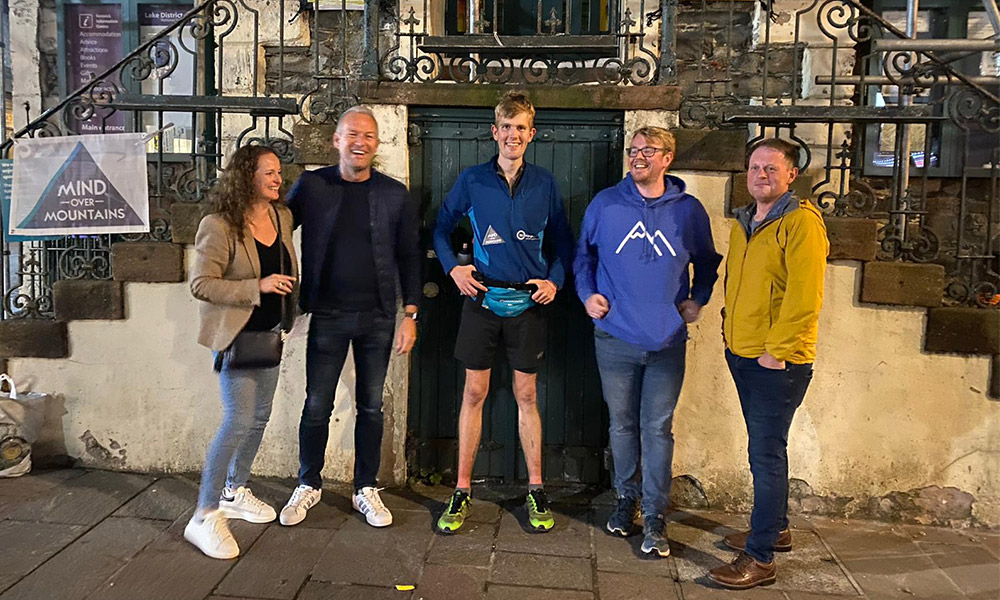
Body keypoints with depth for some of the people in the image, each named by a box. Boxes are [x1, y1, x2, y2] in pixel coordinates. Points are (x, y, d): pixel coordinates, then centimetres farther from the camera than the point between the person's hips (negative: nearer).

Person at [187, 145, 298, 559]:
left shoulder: (282, 217, 5)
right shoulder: (219, 226, -17)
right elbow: (200, 284, -20)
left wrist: (288, 290, 14)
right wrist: (257, 287, -26)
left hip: (270, 332, 8)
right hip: (236, 335, -8)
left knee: (260, 417, 15)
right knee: (239, 420, -12)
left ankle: (235, 493, 34)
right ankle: (205, 517, 0)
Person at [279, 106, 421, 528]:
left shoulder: (395, 195, 2)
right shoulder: (311, 187, 0)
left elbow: (408, 257, 4)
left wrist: (410, 315, -1)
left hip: (378, 317, 1)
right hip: (328, 315, 0)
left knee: (371, 406, 10)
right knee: (317, 405, 6)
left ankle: (366, 489, 25)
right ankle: (308, 486, 26)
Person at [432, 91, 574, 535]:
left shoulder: (544, 184, 4)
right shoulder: (472, 180, 2)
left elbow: (562, 240, 11)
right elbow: (442, 227, 11)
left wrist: (554, 280, -4)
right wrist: (452, 267, -5)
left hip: (528, 303, 1)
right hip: (482, 300, 0)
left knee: (526, 395, 8)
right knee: (474, 392, 4)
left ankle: (535, 490, 20)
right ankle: (462, 491, 15)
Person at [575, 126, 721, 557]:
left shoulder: (689, 210, 2)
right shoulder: (605, 204, 2)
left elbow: (706, 261, 17)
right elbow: (583, 252, 14)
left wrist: (697, 299, 4)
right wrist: (587, 293, 2)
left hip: (667, 340, -1)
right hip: (614, 336, 1)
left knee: (657, 429, 3)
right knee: (622, 424, 12)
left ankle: (655, 517, 14)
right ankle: (627, 498, 31)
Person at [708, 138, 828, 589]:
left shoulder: (802, 222, -12)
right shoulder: (744, 223, 14)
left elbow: (805, 296, -19)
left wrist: (777, 350, -18)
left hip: (779, 360, -8)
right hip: (741, 353, 8)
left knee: (766, 454, -4)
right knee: (764, 448, 18)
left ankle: (759, 558, 5)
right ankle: (776, 528, 34)